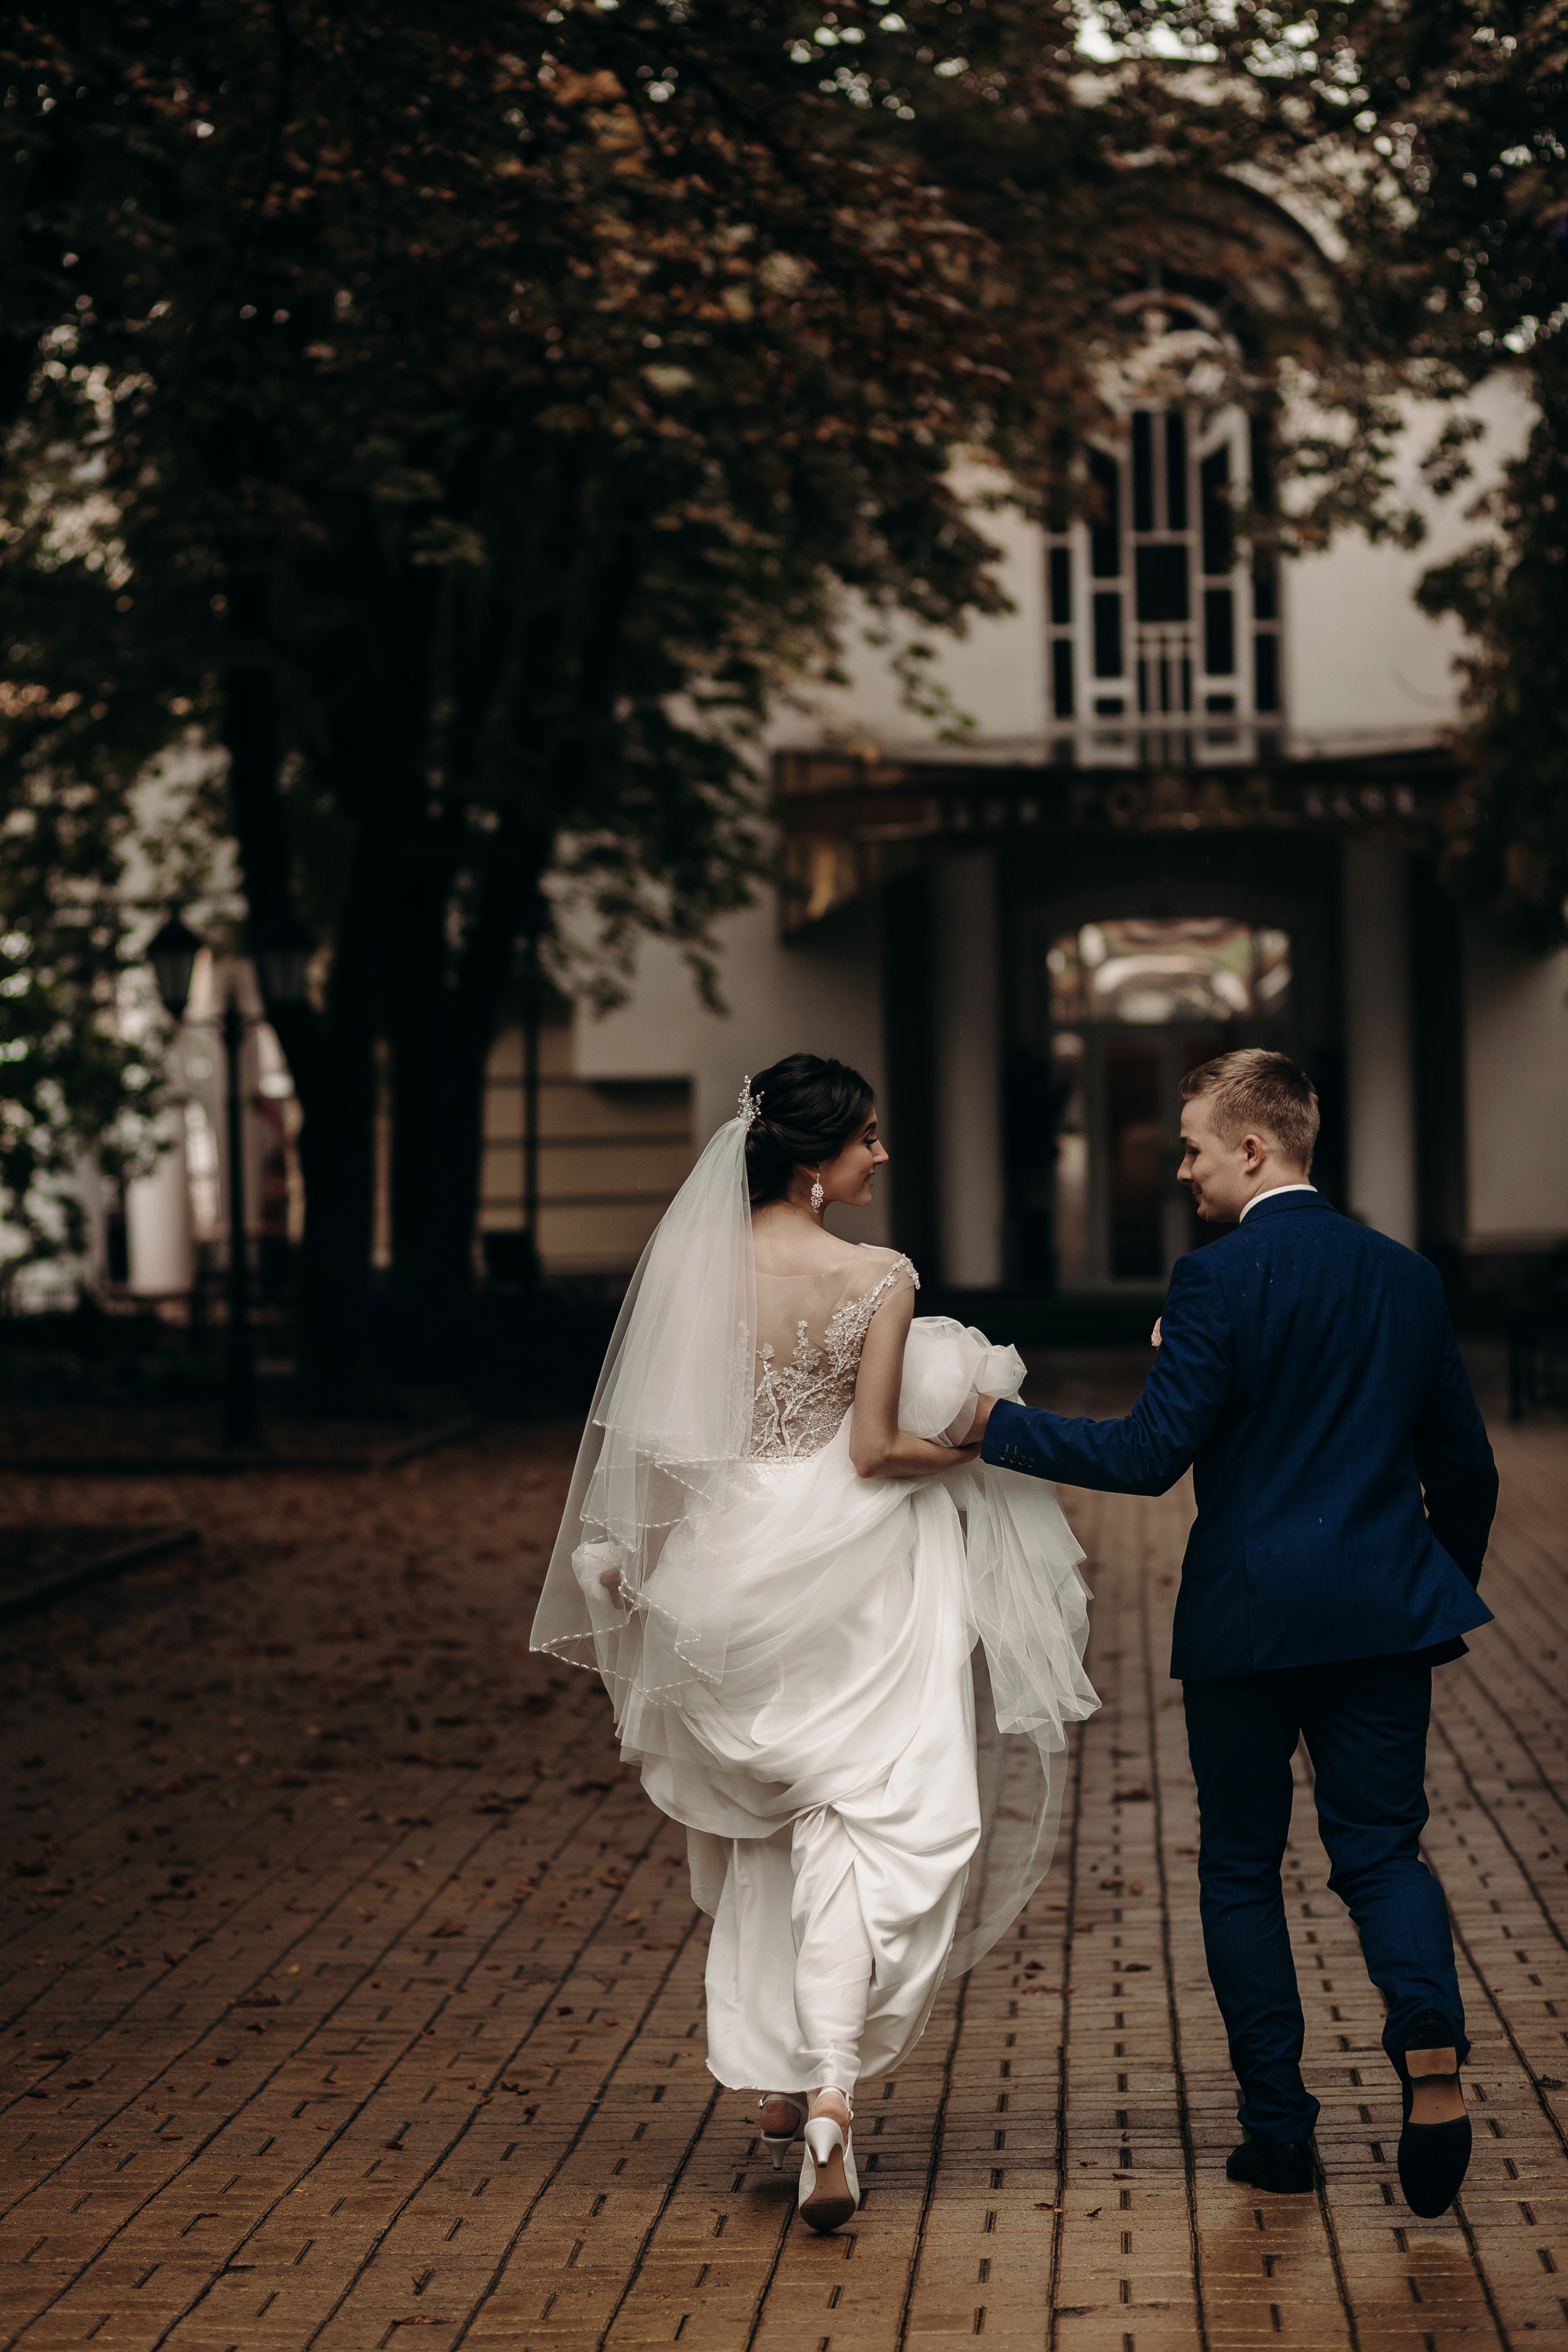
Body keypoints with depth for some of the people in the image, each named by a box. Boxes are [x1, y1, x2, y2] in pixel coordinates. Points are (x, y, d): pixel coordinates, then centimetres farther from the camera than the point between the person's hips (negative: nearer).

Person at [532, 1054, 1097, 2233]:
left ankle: (780, 2077, 30)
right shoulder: (879, 1277, -13)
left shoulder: (695, 1263, -1)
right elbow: (874, 1450, -15)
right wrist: (972, 1447, 2)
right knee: (865, 1828, -2)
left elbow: (664, 1437, 4)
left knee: (762, 1831, 21)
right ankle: (832, 2091, -19)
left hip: (729, 1562, 5)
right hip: (846, 1571, -5)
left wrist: (644, 1557, 16)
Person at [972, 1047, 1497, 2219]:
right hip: (1384, 1615, 4)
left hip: (1247, 1623, -4)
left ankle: (1280, 2124, 11)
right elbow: (1466, 1468, 11)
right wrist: (1443, 1600, 25)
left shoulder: (1218, 1279, -11)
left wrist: (997, 1424, -7)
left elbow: (1150, 1453, -15)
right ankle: (1430, 2050, -17)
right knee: (1383, 1848, 10)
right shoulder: (1407, 1275, 7)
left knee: (1242, 1868, 10)